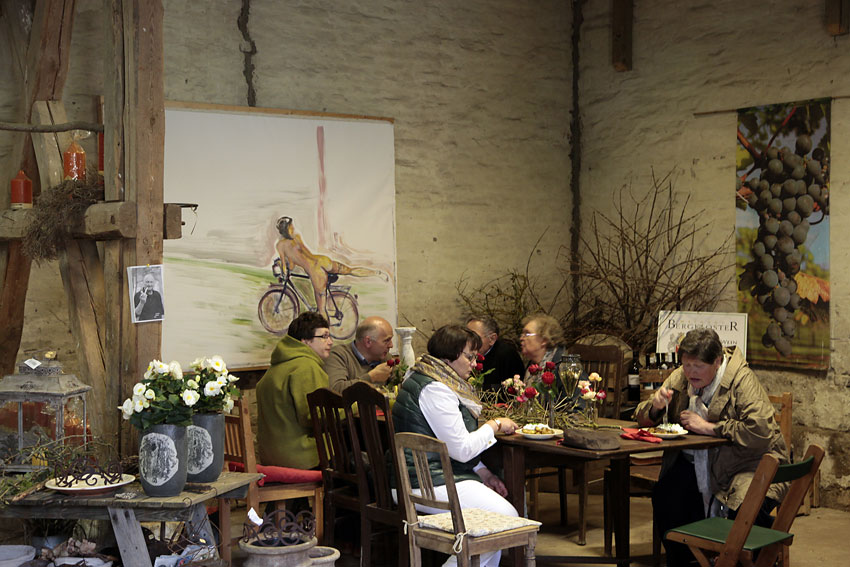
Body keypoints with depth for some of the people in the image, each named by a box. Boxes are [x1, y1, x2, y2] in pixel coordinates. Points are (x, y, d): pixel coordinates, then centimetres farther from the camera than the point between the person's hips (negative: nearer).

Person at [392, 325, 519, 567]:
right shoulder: (434, 390, -18)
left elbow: (455, 443, 21)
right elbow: (461, 449, -18)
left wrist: (483, 472, 11)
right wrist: (494, 425, -3)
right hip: (427, 486, -11)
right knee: (506, 516, -13)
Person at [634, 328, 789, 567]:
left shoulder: (742, 380, -14)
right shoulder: (680, 378, 4)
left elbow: (760, 432, -27)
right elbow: (642, 417, 13)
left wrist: (709, 427, -20)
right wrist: (655, 406, -12)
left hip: (748, 463, -5)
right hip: (695, 462, 5)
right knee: (665, 495, -23)